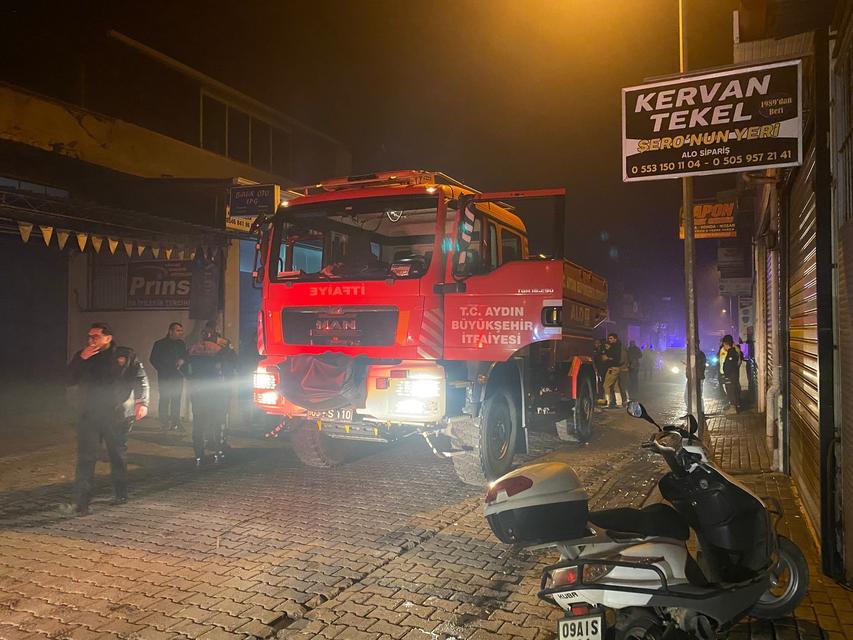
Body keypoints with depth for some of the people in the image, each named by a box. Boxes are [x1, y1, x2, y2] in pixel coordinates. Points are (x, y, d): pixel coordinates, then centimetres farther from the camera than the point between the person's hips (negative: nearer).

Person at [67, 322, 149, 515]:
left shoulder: (125, 355, 1)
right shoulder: (82, 356, 9)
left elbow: (141, 379, -2)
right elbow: (69, 380, 2)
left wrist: (142, 402, -16)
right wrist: (81, 360, -11)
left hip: (118, 415, -1)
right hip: (90, 415, 1)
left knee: (118, 456, 12)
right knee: (86, 458, -6)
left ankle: (120, 494, 27)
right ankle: (81, 502, -4)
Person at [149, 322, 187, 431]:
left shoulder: (181, 344, 14)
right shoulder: (160, 344, 2)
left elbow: (185, 356, 21)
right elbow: (153, 359, 2)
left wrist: (182, 360, -2)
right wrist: (162, 370, -6)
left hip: (177, 376, 3)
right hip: (165, 377, -3)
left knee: (176, 399, 0)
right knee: (165, 398, -5)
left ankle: (175, 423, 2)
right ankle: (165, 423, -1)